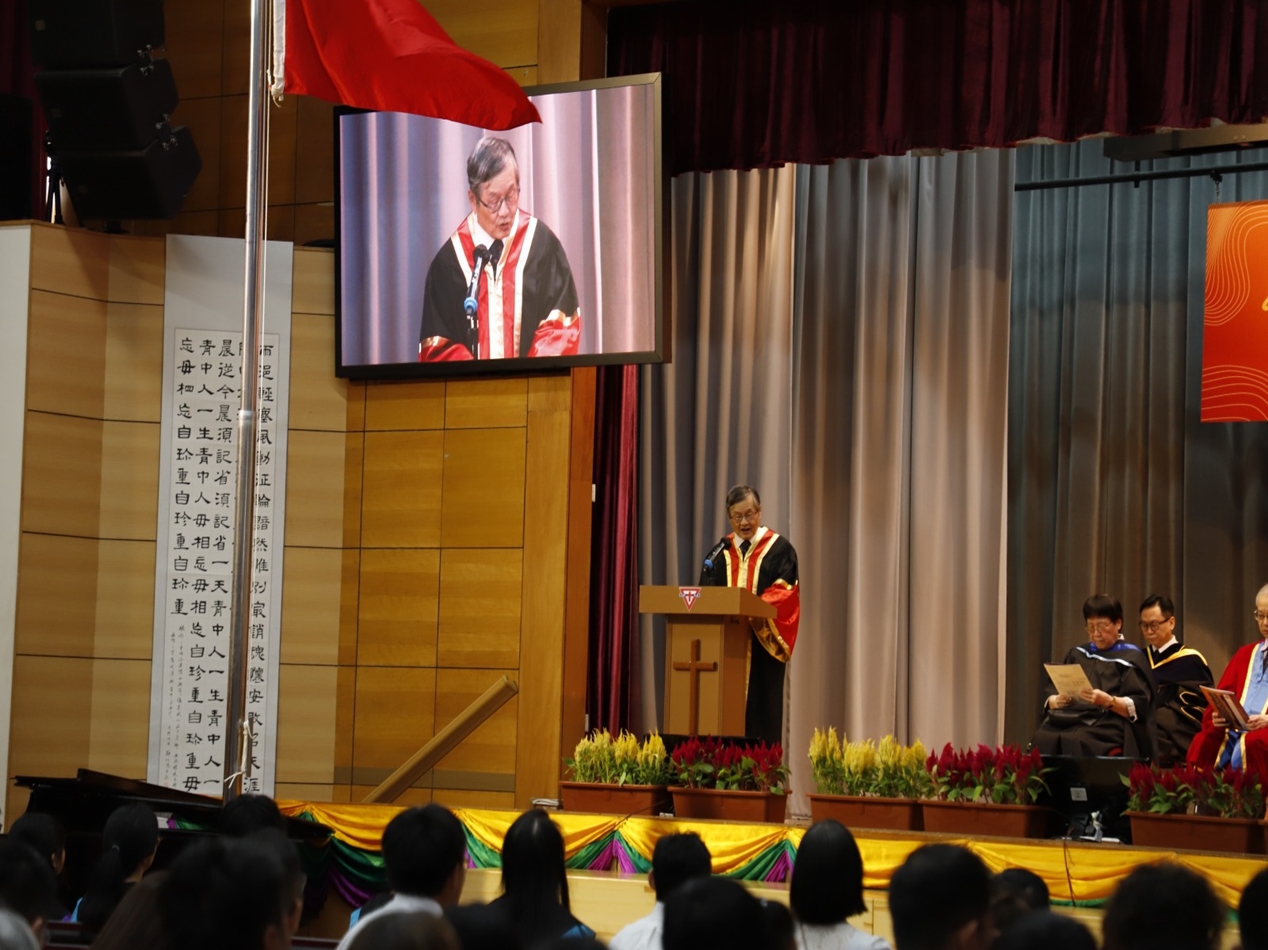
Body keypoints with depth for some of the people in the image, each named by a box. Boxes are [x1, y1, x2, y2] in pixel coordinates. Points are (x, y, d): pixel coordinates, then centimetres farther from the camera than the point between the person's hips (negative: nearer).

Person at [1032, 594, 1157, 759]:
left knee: (1075, 741, -36)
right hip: (1065, 722, 4)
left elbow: (1138, 708, -3)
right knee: (1042, 739, -29)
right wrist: (1056, 701, -5)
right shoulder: (1077, 654, 23)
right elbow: (1049, 697, 18)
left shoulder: (1131, 658, 8)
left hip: (1107, 729, -4)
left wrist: (1108, 701, -20)